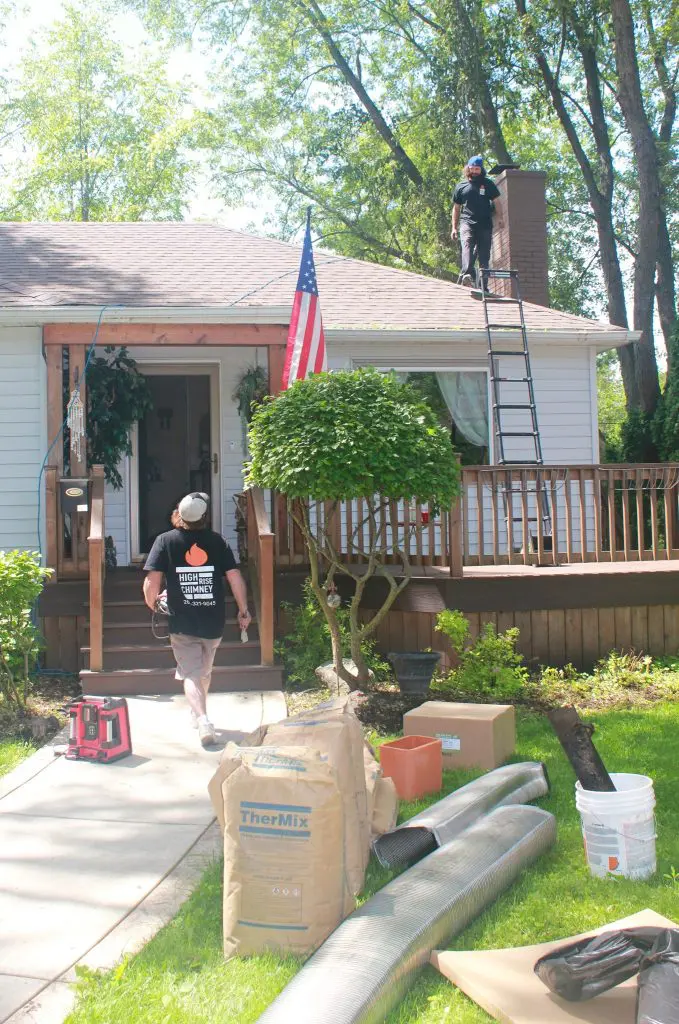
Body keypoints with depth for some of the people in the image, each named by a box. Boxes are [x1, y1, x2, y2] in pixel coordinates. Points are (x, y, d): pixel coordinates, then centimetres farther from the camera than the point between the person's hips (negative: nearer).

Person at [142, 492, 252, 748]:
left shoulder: (165, 541, -6)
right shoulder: (217, 541, -1)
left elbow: (152, 580, -12)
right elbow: (234, 576, -4)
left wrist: (151, 603, 7)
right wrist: (243, 610, 5)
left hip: (182, 623, -3)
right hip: (214, 622, 3)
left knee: (191, 674, 1)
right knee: (205, 671, 23)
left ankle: (202, 719, -21)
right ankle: (197, 712, 42)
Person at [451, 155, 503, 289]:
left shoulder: (488, 184, 13)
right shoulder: (461, 186, 15)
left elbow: (496, 201, 11)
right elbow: (456, 208, 19)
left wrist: (499, 218, -3)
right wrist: (454, 228, 13)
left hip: (485, 224, 1)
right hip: (467, 222, -1)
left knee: (484, 254, 0)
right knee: (467, 245, -27)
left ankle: (484, 284, 2)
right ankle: (468, 274, -46)